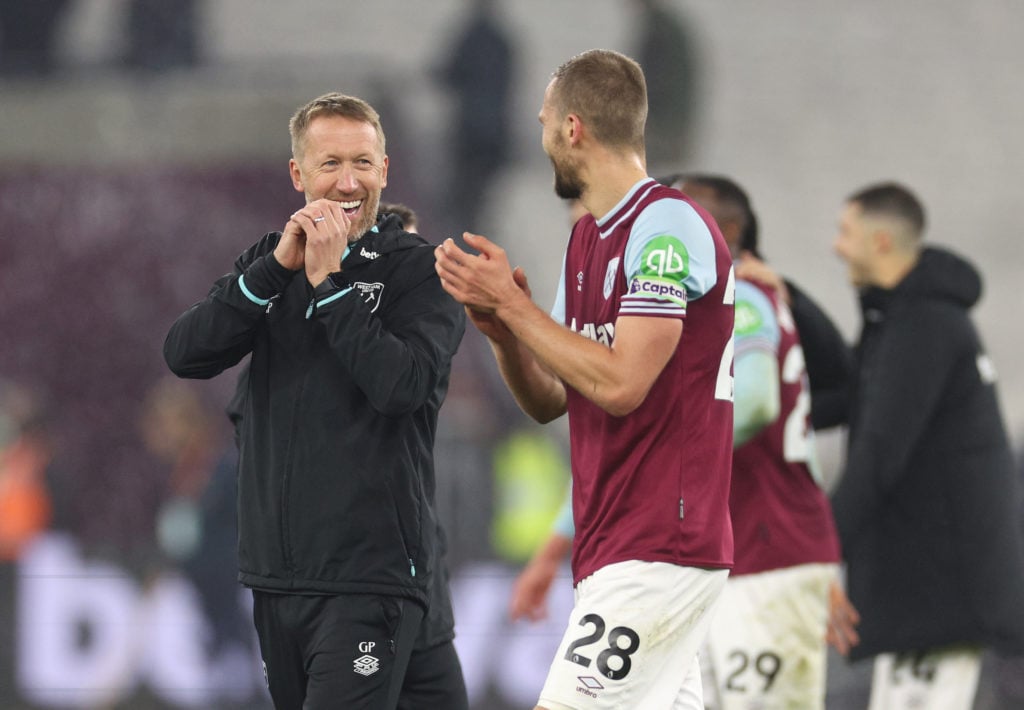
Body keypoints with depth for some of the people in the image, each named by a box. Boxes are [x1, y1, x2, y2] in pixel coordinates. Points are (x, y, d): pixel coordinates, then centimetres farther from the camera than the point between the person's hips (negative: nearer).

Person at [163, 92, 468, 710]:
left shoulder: (421, 270, -2)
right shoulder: (270, 260, 13)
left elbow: (402, 385, -18)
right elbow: (186, 355, -1)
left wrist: (328, 281, -15)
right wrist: (277, 266, -10)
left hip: (371, 572, -6)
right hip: (277, 572, 6)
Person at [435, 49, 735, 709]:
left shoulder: (669, 225, -13)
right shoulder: (588, 237, 17)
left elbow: (620, 383, -21)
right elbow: (548, 401, 19)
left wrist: (512, 303, -13)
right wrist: (501, 327, 0)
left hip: (658, 552, -9)